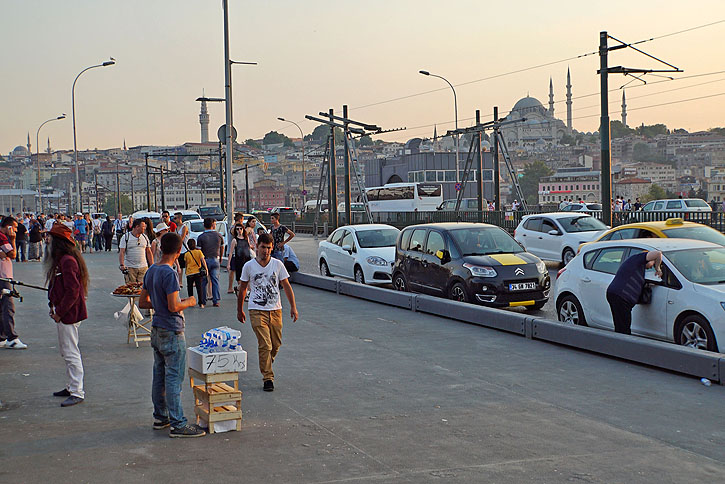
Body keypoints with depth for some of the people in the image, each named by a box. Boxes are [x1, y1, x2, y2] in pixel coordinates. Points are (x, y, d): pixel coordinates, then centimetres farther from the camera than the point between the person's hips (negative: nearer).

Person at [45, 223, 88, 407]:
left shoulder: (67, 261, -20)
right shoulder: (61, 259, 13)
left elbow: (72, 291, -24)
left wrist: (59, 312, -18)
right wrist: (54, 306, 13)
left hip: (68, 314, -11)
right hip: (64, 313, 11)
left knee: (71, 353, -8)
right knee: (66, 351, 18)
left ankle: (77, 393, -4)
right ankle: (72, 387, 28)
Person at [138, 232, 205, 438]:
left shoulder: (151, 271, 7)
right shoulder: (170, 274, -19)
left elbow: (143, 302, 13)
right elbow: (173, 307, -23)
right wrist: (188, 302, -6)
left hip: (157, 330, 9)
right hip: (172, 332, -9)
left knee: (159, 376, 15)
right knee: (174, 378, -5)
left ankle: (160, 417, 24)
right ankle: (178, 424, -1)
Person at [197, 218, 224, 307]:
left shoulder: (201, 237, -7)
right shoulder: (219, 235, 3)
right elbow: (222, 248, 13)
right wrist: (220, 259, 28)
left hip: (205, 260, -2)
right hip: (215, 260, 2)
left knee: (203, 281, 6)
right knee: (215, 280, 5)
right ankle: (216, 301, 2)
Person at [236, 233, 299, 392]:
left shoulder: (278, 264, 2)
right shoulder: (249, 266, -1)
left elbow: (286, 286, 7)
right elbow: (242, 289, 9)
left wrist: (293, 307, 1)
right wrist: (239, 310, 13)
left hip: (275, 309, 3)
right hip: (257, 310, -3)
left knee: (276, 344, 9)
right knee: (265, 345, -11)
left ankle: (266, 365, 36)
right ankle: (267, 378, -3)